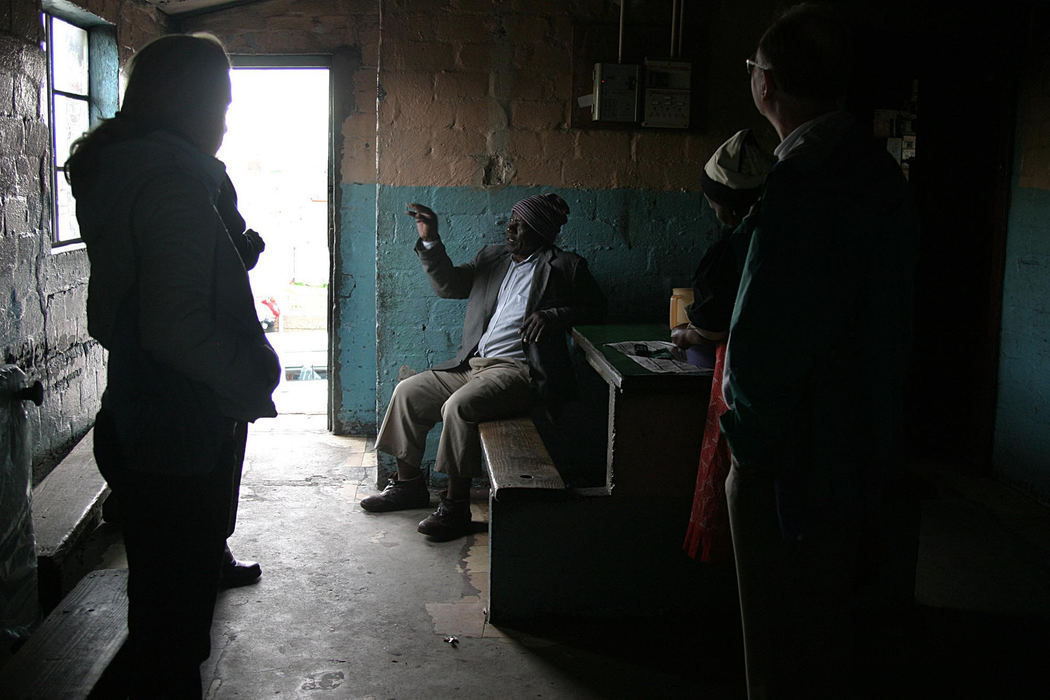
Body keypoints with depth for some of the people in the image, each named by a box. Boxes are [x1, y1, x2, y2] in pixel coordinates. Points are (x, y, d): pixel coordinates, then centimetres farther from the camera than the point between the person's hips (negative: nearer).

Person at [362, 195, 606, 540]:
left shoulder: (564, 267, 1)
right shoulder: (493, 257, 18)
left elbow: (596, 308, 0)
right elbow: (448, 285, 17)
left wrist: (554, 315, -16)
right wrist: (430, 241, 4)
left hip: (517, 370, -8)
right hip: (471, 365, 8)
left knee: (458, 406, -30)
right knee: (407, 392, 1)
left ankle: (456, 506, -18)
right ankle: (409, 483, 15)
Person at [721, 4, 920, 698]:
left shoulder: (804, 182, -23)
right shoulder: (880, 168, 7)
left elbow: (764, 343, -25)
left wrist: (746, 430, -7)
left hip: (795, 462, -9)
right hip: (862, 452, 9)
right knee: (830, 639, 25)